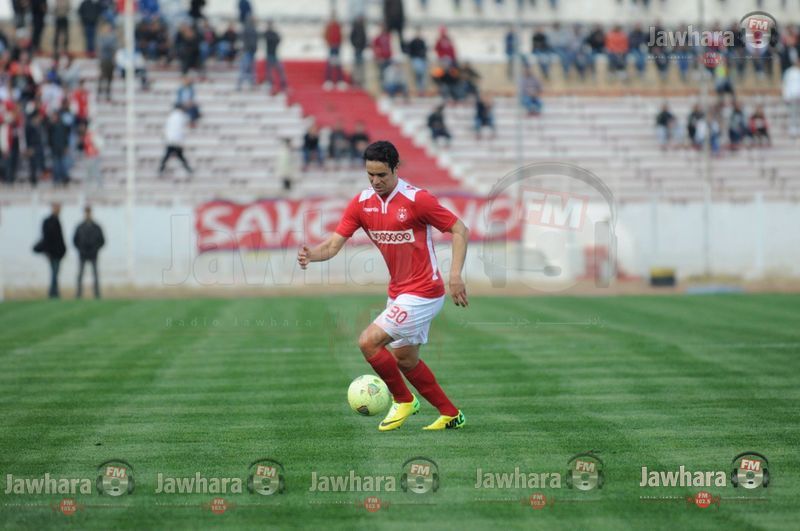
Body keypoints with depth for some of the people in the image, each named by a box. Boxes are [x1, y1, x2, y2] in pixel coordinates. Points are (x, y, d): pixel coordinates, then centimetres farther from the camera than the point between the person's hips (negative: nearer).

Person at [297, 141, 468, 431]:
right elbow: (334, 244, -4)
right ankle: (450, 415, 31)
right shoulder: (361, 203, 0)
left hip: (423, 293, -8)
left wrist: (455, 275, -21)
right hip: (398, 292, 8)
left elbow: (460, 230, -12)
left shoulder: (417, 199, -17)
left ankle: (403, 400, 6)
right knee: (405, 360, 17)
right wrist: (311, 254, -26)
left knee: (368, 342, -15)